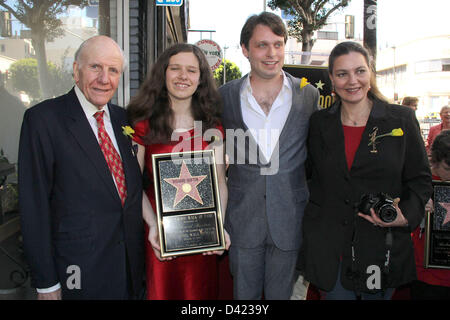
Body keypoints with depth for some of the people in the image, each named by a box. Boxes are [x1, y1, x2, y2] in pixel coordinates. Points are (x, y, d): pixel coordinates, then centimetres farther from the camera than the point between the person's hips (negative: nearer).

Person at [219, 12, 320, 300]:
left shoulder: (309, 95, -1)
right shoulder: (225, 96, -2)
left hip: (290, 219, 0)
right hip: (242, 219, 0)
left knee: (282, 293, 17)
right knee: (244, 293, 17)